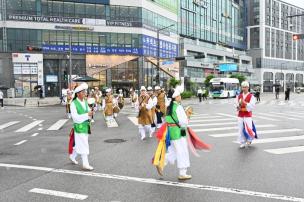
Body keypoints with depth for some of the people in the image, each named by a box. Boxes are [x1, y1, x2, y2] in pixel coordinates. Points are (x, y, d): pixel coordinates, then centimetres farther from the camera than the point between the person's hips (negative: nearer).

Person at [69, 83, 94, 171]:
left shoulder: (85, 102, 7)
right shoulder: (74, 104, -13)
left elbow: (89, 112, 11)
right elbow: (75, 117, -19)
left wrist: (91, 114, -13)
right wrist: (87, 115, -26)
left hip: (86, 126, 7)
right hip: (79, 127, -7)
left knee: (79, 144, 19)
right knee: (83, 145, -2)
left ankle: (72, 156, 42)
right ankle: (85, 164, 8)